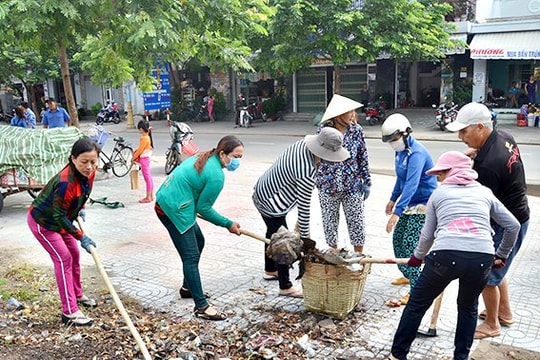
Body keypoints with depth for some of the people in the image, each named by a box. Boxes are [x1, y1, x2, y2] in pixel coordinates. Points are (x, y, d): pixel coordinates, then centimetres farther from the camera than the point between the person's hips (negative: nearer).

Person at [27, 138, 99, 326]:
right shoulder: (65, 182, -39)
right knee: (63, 259, -11)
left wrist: (81, 209, 1)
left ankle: (77, 295, 37)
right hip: (42, 221, -8)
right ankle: (69, 312, -5)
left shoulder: (89, 172, -15)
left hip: (60, 220, 8)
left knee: (74, 254, 16)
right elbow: (59, 216, -31)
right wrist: (81, 237, -28)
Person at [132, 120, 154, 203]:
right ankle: (151, 195, 20)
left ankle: (148, 197, 0)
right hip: (147, 158, 10)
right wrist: (135, 152, 12)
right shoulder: (148, 137, 10)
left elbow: (140, 150, -17)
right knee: (149, 177, 13)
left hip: (144, 159, -10)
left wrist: (134, 157, -6)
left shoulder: (144, 138, -19)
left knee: (147, 178, -5)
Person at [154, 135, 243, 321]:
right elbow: (204, 208, -11)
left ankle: (187, 287, 34)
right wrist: (228, 224, -2)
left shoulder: (204, 157, 8)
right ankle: (201, 307, -2)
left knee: (198, 242, 21)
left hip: (165, 201, 10)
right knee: (191, 256, -7)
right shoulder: (216, 175, -19)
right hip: (173, 210, -10)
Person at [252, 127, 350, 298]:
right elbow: (303, 207, -25)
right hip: (270, 204, -10)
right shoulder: (307, 172, -33)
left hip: (261, 191, 10)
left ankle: (270, 271, 48)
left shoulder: (302, 144, -7)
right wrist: (304, 236, -14)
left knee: (273, 233, 27)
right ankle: (285, 287, 17)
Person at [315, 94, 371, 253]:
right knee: (330, 222, 13)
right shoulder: (324, 130, -8)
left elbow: (363, 157, 2)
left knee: (357, 222, 6)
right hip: (328, 186, 0)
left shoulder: (356, 130, -4)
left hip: (352, 186, 1)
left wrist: (366, 181, 3)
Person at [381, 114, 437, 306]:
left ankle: (416, 290, -4)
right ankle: (408, 275, 34)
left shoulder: (416, 153, -25)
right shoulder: (401, 150, 5)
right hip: (410, 204, 9)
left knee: (409, 245, -12)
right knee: (397, 239, 15)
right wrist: (393, 199, 24)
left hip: (423, 205, -9)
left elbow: (411, 185, -35)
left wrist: (397, 212, -41)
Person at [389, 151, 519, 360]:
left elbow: (427, 235, 18)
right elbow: (513, 226, 23)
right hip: (482, 258, 3)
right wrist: (501, 255, 36)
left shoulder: (439, 193, 17)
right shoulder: (485, 192, 23)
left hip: (446, 255, -2)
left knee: (417, 304, 17)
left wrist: (418, 257, 35)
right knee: (468, 307, 29)